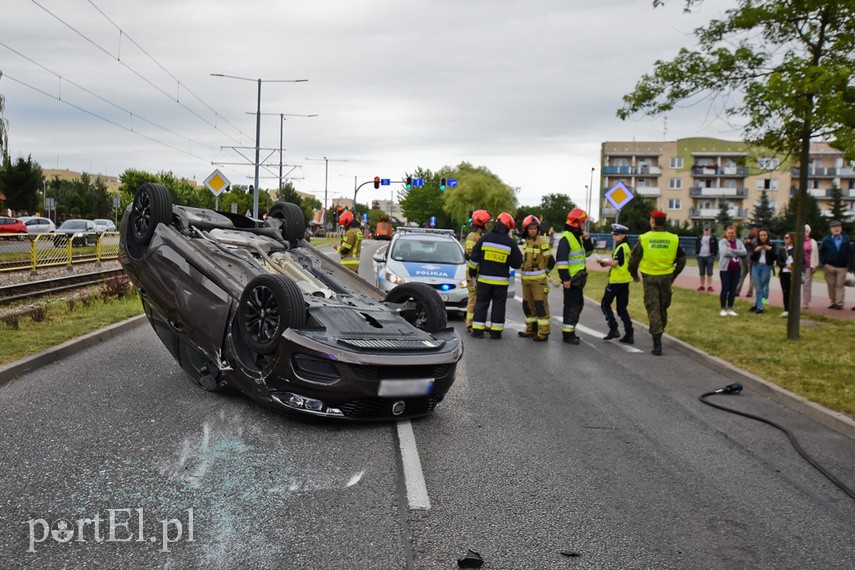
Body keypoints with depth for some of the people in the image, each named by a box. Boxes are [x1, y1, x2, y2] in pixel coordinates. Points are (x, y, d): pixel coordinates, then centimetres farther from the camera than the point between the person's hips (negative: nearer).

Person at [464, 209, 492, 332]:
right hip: (475, 273, -9)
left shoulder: (483, 235, 19)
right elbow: (469, 256, -18)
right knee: (474, 300, -6)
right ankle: (471, 325, -2)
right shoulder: (472, 236, -13)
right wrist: (472, 274, -22)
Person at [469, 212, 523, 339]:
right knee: (499, 305, 7)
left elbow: (474, 258, 1)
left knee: (481, 303, 7)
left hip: (484, 278, 1)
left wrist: (472, 272, 13)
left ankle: (477, 330, 5)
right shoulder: (510, 243, -4)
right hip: (501, 280, -1)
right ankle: (496, 332, 8)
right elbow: (517, 263, 2)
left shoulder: (485, 238, -2)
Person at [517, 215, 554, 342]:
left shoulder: (542, 242, -10)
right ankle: (531, 329, 23)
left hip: (538, 280, -8)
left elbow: (550, 261, -8)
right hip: (526, 279, 8)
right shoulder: (526, 243, 13)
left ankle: (544, 332, -6)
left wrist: (544, 272, 5)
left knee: (541, 305, -8)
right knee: (527, 305, 13)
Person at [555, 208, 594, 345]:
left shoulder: (578, 237, 14)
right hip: (571, 278, -10)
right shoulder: (566, 238, -16)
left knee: (579, 304, 16)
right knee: (572, 305, -6)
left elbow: (588, 252, 21)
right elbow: (561, 259, -21)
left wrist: (587, 239, 3)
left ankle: (570, 330, 26)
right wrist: (565, 278, -24)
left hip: (578, 277, 10)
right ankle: (567, 334, 0)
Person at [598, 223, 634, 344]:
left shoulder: (621, 247, -15)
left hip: (616, 281, -9)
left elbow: (614, 263, -23)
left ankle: (613, 328, -2)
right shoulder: (627, 247, 14)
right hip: (624, 281, 9)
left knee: (605, 304, 6)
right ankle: (629, 334, 6)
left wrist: (604, 261, -6)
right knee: (622, 308, 10)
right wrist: (607, 263, 7)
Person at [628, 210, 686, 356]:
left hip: (649, 278, -2)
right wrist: (674, 275, 20)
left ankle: (657, 344, -4)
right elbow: (682, 259, 7)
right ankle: (659, 331, 33)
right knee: (663, 307, 19)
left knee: (653, 308, 1)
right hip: (666, 278, 2)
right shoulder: (673, 239, -2)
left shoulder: (644, 238, -8)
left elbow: (633, 259, -3)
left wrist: (635, 275, 13)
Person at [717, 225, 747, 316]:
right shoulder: (722, 242, -3)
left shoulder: (739, 242, 9)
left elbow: (744, 252, -7)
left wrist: (732, 250, -17)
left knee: (733, 289, 7)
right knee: (725, 289, -2)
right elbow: (725, 252, -19)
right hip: (725, 268, -4)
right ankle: (723, 309, 7)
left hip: (736, 269, 4)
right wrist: (737, 254, -9)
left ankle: (730, 309, 14)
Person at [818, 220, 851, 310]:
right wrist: (824, 263, -1)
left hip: (841, 267, -1)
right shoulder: (826, 239, 4)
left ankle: (839, 303, -1)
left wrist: (847, 264, -2)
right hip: (829, 267, 1)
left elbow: (849, 252, 6)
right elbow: (821, 251, 8)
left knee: (840, 285, -3)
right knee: (831, 284, 4)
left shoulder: (846, 239, 4)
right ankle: (833, 302, 13)